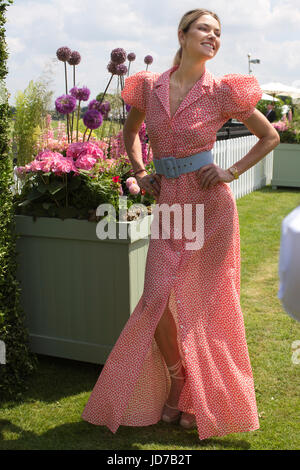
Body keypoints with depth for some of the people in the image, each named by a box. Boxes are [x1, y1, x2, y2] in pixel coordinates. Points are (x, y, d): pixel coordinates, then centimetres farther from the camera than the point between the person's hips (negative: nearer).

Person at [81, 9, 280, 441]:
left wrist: (232, 173, -3)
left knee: (203, 304, 5)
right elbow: (131, 131, 23)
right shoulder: (150, 86, 5)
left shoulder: (221, 92, -3)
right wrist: (139, 172, 9)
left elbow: (270, 136, 7)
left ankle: (202, 401, 25)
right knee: (158, 301, -2)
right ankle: (176, 388, 24)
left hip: (209, 205, -2)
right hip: (169, 205, 3)